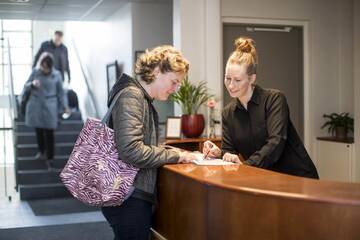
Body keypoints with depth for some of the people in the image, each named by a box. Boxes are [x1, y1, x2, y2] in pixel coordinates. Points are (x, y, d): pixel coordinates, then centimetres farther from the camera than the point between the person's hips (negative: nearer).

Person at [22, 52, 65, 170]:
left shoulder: (56, 75, -7)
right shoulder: (35, 71, -4)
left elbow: (60, 92, 2)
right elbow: (26, 87, 2)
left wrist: (60, 109, 3)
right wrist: (32, 84, -21)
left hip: (49, 107, -2)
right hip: (35, 106, 2)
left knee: (49, 133, -1)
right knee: (38, 130, 13)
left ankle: (50, 158, 9)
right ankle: (41, 151, 35)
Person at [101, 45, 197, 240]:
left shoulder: (143, 99, 17)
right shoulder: (131, 96, -14)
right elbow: (132, 152, -25)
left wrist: (178, 154, 2)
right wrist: (176, 156, -15)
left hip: (134, 196, 10)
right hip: (129, 199, -10)